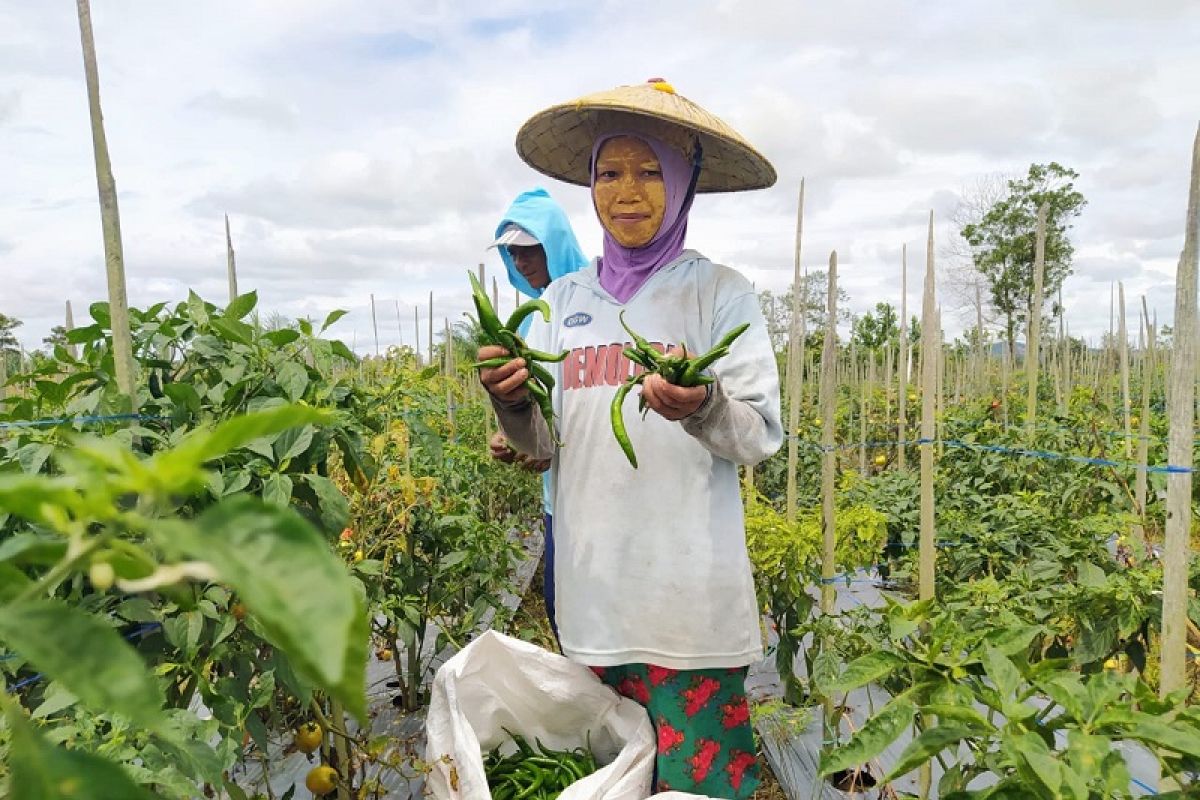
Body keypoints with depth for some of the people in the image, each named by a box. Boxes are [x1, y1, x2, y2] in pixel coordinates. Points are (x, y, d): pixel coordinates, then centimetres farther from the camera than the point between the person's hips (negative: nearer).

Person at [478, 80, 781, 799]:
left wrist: (702, 407, -27)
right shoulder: (564, 300, 7)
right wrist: (511, 402, -12)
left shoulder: (720, 292, -5)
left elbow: (762, 439, -7)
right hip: (592, 588, 4)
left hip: (691, 597, -3)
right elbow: (543, 444, 9)